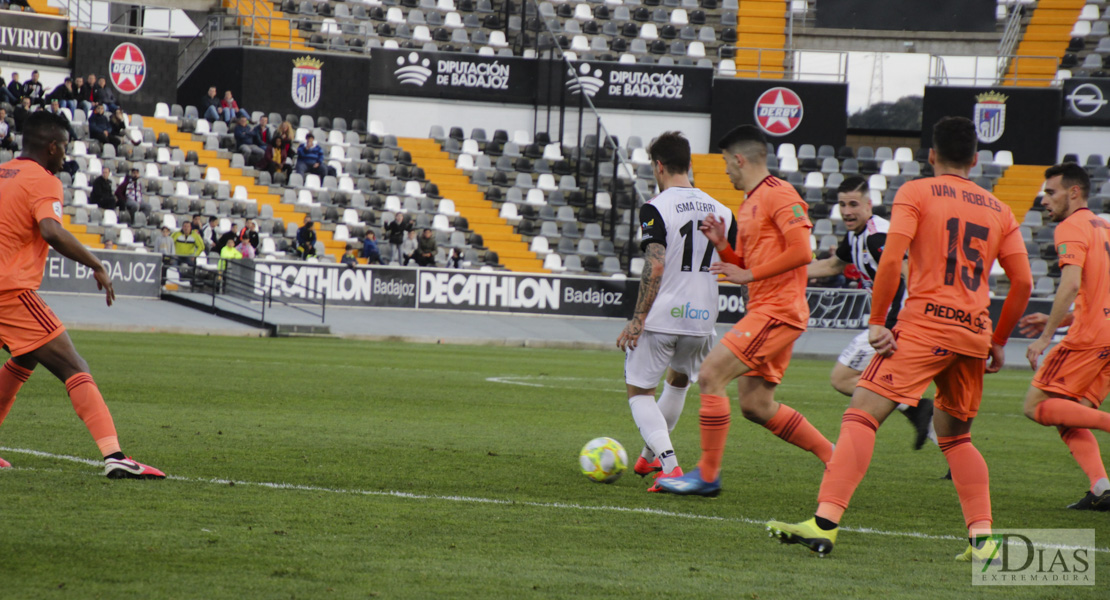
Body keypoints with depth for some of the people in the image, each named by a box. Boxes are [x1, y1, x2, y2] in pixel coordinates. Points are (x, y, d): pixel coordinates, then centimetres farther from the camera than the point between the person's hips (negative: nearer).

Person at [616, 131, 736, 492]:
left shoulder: (656, 209, -10)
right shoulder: (720, 210, 7)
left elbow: (655, 268, -20)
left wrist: (637, 320, -15)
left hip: (660, 317, -6)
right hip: (702, 320, 6)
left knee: (639, 391, 6)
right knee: (679, 380, 30)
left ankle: (670, 467, -13)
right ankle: (650, 455, 44)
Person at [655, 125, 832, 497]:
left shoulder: (778, 194, -10)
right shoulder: (748, 205, 20)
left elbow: (801, 252, -19)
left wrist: (748, 274, -16)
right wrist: (721, 245, 7)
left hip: (777, 310, -10)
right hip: (764, 312, 10)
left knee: (710, 375, -15)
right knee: (755, 406, 10)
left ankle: (707, 475, -10)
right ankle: (834, 457, 17)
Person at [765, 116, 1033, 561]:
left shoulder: (916, 192, 4)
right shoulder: (998, 210, 16)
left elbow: (892, 257, -10)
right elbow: (1023, 282, 12)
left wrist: (877, 321, -7)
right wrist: (999, 341, 22)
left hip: (925, 324, -5)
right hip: (974, 334, 5)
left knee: (861, 416, -9)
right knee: (955, 436, 21)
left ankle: (825, 523, -23)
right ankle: (981, 537, 8)